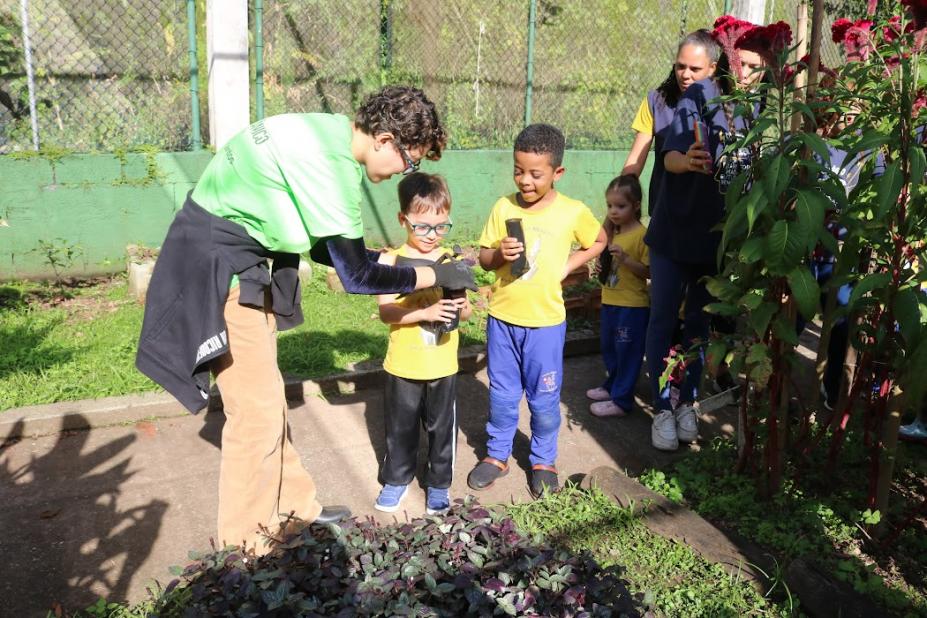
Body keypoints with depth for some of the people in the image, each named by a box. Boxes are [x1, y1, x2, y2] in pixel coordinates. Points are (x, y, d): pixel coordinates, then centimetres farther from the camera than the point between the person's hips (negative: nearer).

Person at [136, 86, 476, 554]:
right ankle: (243, 547, 11)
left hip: (242, 262, 10)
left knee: (266, 398, 17)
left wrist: (393, 256, 7)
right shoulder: (330, 163, -25)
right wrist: (436, 276, -11)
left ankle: (293, 505, 31)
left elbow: (328, 248, 11)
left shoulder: (331, 135, 4)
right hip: (217, 267, -10)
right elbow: (356, 277, -21)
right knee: (257, 410, -4)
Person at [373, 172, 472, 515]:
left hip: (443, 365, 1)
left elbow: (465, 311, 3)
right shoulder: (391, 261, -8)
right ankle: (396, 479, 35)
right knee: (400, 427, 15)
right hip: (403, 365, -1)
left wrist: (463, 308, -21)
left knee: (442, 427, 13)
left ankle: (439, 483, 33)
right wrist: (424, 312, -31)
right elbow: (385, 311, -17)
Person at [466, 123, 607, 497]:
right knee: (501, 393, 15)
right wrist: (499, 254, -21)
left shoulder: (573, 212, -9)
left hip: (545, 322, -2)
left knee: (544, 397, 10)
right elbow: (483, 259, 1)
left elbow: (598, 242, 9)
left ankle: (544, 460, 30)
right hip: (502, 318, 2)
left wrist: (565, 267, -3)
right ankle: (497, 454, 32)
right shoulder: (504, 207, -4)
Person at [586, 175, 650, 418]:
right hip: (610, 301, 8)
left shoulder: (641, 234, -15)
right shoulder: (612, 231, 9)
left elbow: (647, 271, -18)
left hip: (632, 306, -8)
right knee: (609, 349, 20)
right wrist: (602, 265, 1)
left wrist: (625, 258, -29)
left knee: (627, 352, 2)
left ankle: (621, 400, 11)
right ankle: (612, 386, 38)